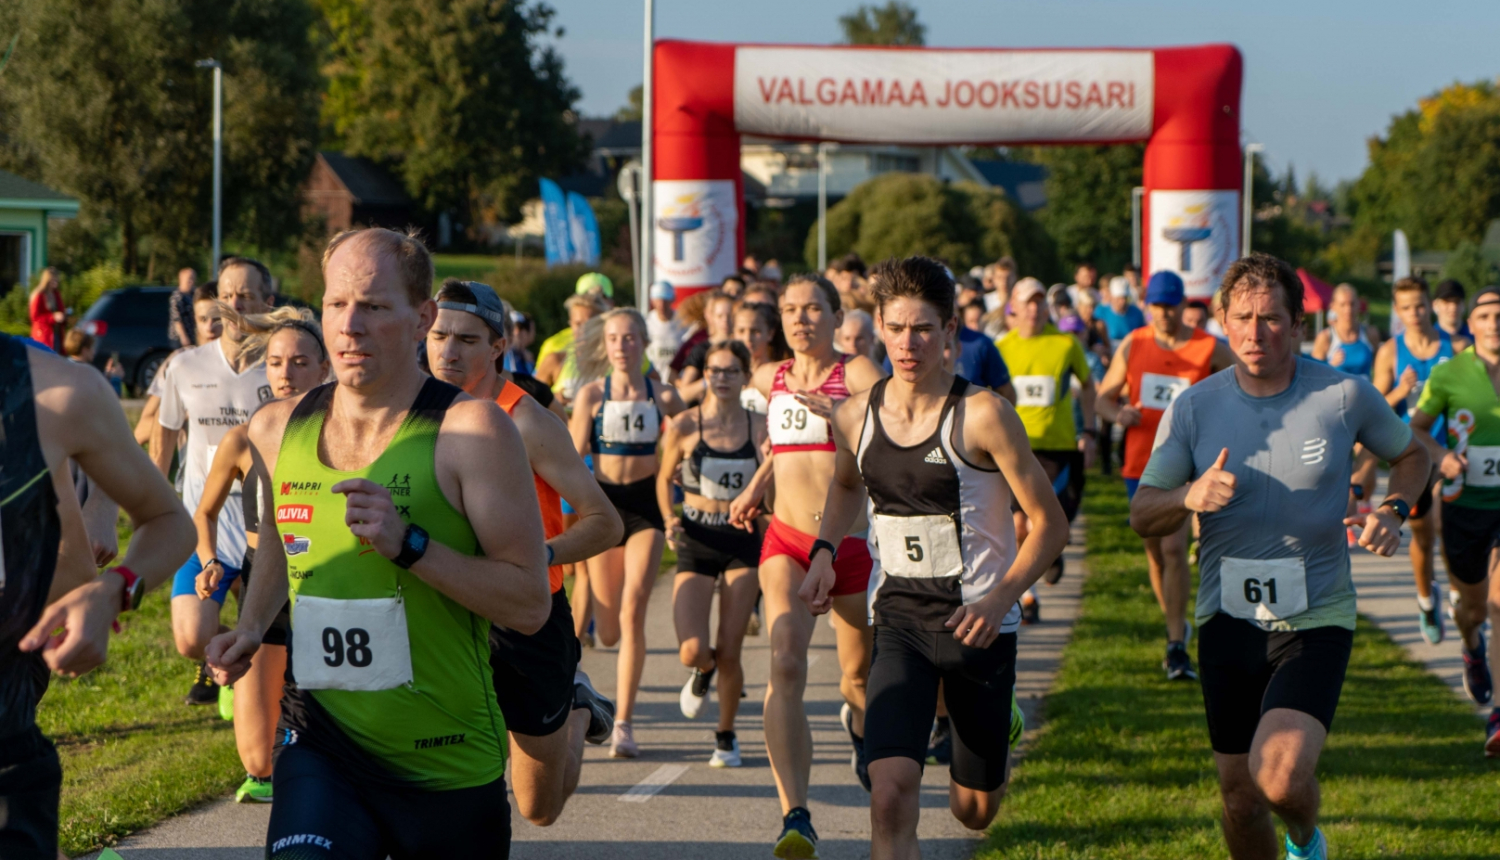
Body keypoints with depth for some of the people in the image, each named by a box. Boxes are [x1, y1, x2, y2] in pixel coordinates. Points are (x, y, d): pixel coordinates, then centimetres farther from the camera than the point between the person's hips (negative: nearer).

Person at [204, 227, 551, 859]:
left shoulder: (469, 429, -11)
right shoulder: (277, 430, 4)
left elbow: (530, 604, -15)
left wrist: (409, 544, -24)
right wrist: (251, 630, 8)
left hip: (448, 762, -2)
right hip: (319, 747, 2)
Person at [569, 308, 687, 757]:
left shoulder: (663, 397, 3)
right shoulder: (592, 394, 2)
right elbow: (574, 458, 2)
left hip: (646, 506, -1)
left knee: (632, 612, -15)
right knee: (609, 630, 5)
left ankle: (623, 723, -11)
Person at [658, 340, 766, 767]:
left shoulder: (760, 429, -1)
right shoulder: (684, 427, -3)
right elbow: (664, 477, 12)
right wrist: (669, 519, -3)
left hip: (743, 541, 0)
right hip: (696, 542, 0)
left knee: (729, 653, -1)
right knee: (693, 651, -12)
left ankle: (726, 735, 22)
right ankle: (702, 673, 27)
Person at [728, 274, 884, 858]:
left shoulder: (857, 374, -4)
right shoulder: (770, 380, 9)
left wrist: (842, 415, -29)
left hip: (852, 541, -1)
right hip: (787, 542, 2)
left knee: (860, 672, 15)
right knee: (785, 665, -21)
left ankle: (858, 723, 56)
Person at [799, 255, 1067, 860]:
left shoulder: (981, 415, -14)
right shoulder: (856, 417, 0)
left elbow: (1051, 525, -9)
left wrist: (1002, 598, -23)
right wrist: (824, 551, 8)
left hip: (977, 624, -2)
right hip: (899, 624, 2)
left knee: (974, 811, 15)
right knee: (891, 794, -20)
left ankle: (1001, 724, 51)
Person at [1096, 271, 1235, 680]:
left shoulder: (1210, 350, -2)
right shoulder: (1132, 346, 7)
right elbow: (1103, 398, 11)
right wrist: (1119, 414, -11)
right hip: (1140, 462, 4)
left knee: (1173, 548, -18)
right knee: (1154, 552, 11)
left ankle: (1178, 648, -17)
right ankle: (1176, 627, 31)